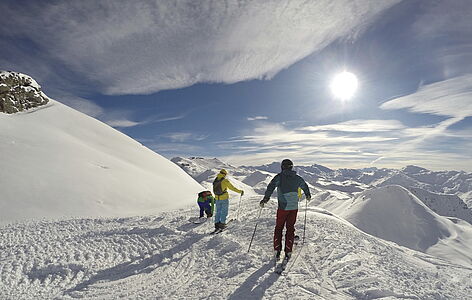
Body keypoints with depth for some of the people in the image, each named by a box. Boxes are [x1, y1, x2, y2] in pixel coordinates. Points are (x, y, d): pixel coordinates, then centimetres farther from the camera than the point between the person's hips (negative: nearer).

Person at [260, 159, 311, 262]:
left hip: (283, 207, -3)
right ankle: (288, 252, 13)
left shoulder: (279, 177, -8)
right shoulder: (297, 178, 5)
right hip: (294, 207, 3)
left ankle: (277, 251, 8)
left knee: (279, 228, 11)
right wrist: (308, 195, 41)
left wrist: (265, 199, -16)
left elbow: (270, 187, -20)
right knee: (290, 228, 13)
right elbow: (305, 186, 22)